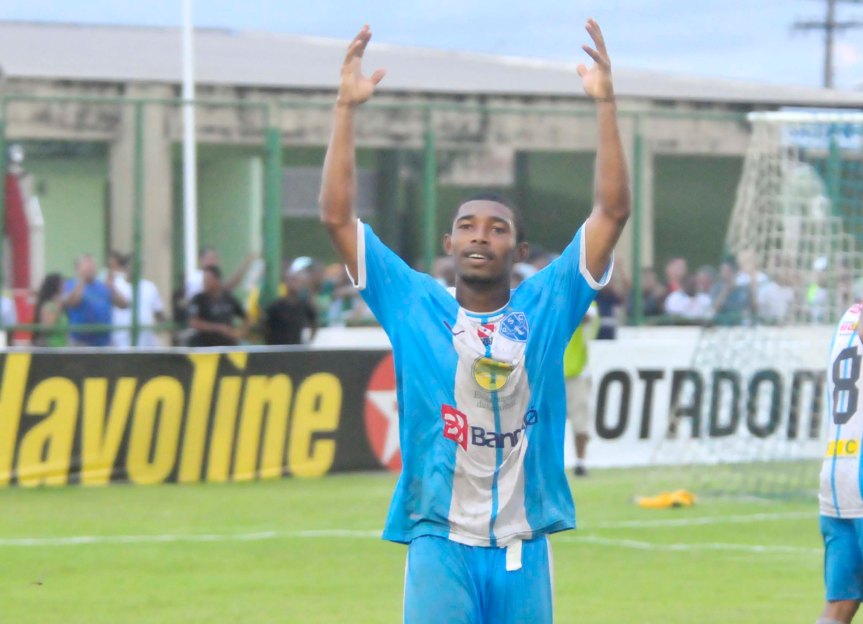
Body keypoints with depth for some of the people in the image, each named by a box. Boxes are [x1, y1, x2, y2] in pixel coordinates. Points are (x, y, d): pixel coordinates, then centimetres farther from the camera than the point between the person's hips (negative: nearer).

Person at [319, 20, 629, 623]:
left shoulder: (545, 308, 5)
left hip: (523, 549, 2)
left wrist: (606, 103, -7)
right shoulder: (416, 306, 4)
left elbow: (614, 211, 0)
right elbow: (338, 216, -1)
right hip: (441, 544, -2)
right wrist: (346, 109, -7)